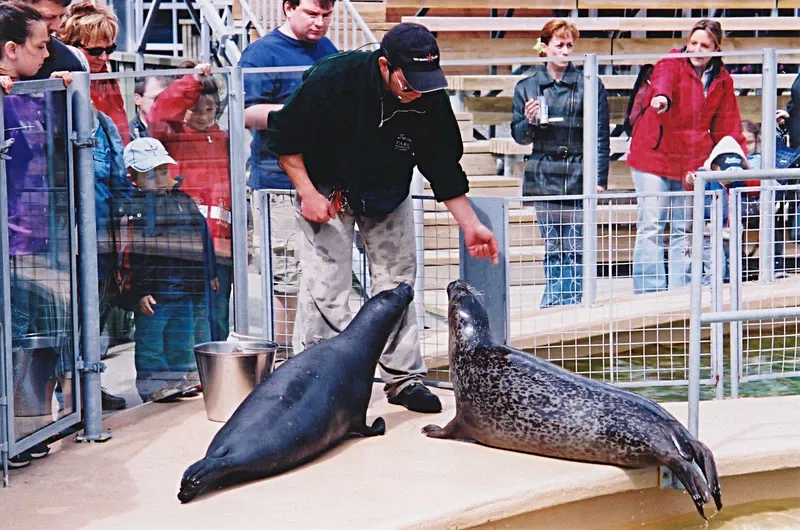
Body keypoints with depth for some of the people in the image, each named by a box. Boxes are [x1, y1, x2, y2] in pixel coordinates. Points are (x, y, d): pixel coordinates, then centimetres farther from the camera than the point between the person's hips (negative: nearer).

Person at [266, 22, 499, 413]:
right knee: (325, 288, -9)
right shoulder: (333, 79, -30)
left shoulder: (431, 100, -19)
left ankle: (403, 377, 17)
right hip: (326, 190, -4)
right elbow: (282, 135, -17)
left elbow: (444, 169, -6)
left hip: (388, 194, 4)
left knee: (398, 283, 5)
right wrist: (308, 193, -20)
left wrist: (470, 225, -10)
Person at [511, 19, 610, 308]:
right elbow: (519, 137, 12)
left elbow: (601, 137, 1)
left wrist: (600, 178, -4)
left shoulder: (589, 85, 2)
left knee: (576, 250, -1)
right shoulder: (527, 87, 8)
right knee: (552, 250, 6)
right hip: (544, 178, 2)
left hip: (579, 178, -2)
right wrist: (529, 122, -9)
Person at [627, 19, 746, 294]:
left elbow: (728, 127, 14)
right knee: (651, 225, -8)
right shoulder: (672, 63, -5)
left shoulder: (722, 82, 9)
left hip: (692, 161, 5)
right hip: (655, 155, -4)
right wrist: (661, 97, -53)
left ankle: (681, 291, 16)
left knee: (685, 229, 9)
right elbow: (663, 80, -30)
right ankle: (649, 291, -5)